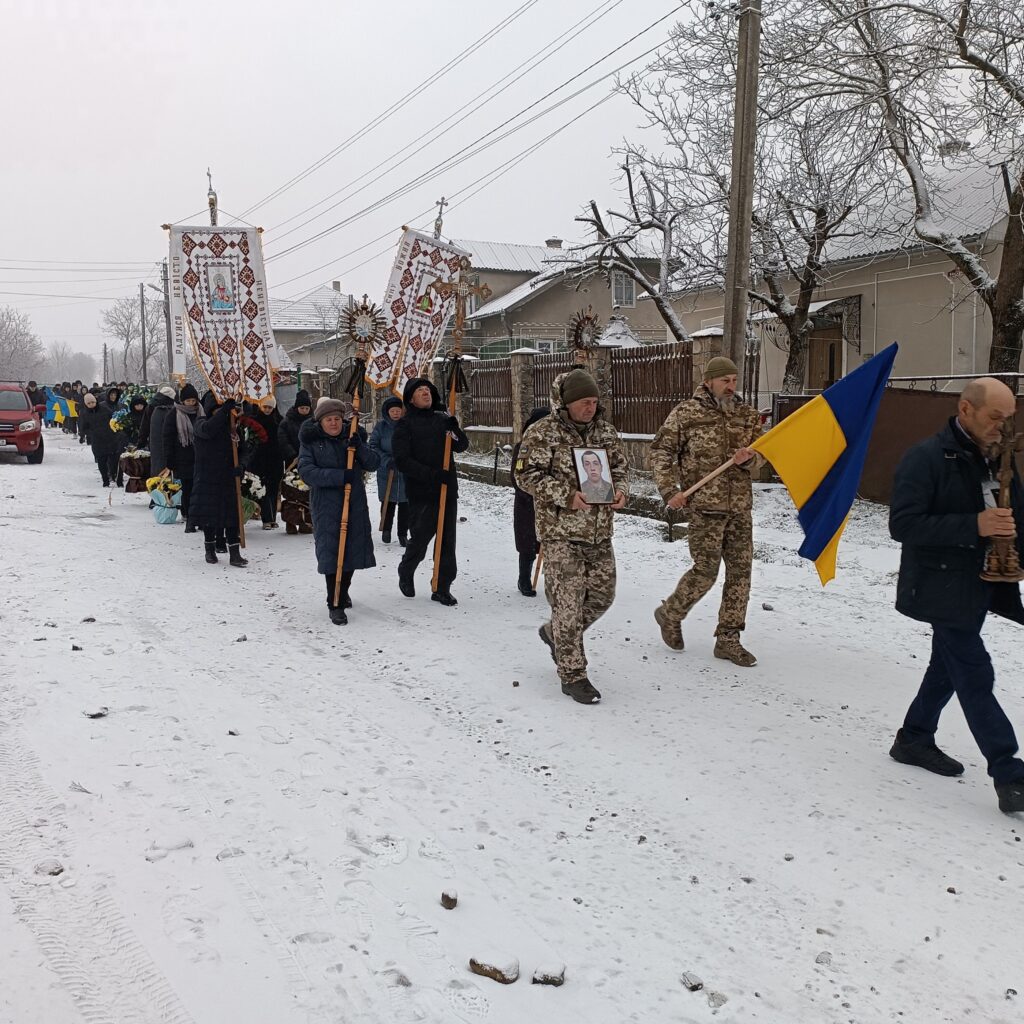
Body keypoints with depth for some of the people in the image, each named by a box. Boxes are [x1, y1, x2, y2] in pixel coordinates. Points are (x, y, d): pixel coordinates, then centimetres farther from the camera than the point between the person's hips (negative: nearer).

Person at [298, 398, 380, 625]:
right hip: (326, 505, -4)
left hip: (355, 503, 4)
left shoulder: (353, 437, 9)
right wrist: (340, 476, -21)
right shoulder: (310, 441, 0)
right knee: (330, 552, -9)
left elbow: (374, 463, 4)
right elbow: (306, 471, -12)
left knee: (354, 548, 11)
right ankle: (336, 605, -1)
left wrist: (359, 447, -16)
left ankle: (343, 591, 36)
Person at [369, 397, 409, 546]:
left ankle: (403, 534, 15)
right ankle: (386, 529, 29)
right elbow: (373, 445, -3)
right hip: (386, 472, 0)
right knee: (388, 502, 8)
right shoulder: (381, 426, -3)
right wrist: (387, 460, -15)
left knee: (405, 504, 3)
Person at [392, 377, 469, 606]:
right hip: (421, 494, -4)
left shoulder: (442, 419, 10)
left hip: (448, 490, 4)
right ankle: (406, 572, 32)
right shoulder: (405, 425, -3)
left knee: (448, 542, 5)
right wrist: (431, 474, -21)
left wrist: (455, 429, -11)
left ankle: (442, 588, 14)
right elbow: (402, 461, -11)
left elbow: (462, 446, 9)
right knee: (419, 540, 3)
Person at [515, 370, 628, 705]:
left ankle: (554, 633, 39)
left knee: (602, 595, 13)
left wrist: (619, 490, -2)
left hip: (600, 531, 6)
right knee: (568, 603, -5)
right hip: (561, 531, -6)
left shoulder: (605, 430, 9)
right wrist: (566, 495, -20)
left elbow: (619, 465, 19)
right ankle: (572, 674, 8)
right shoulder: (542, 433, -9)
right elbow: (526, 474, -12)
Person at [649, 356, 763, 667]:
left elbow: (760, 454, 13)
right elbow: (660, 451, -1)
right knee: (705, 571, -5)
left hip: (740, 505, 5)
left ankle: (728, 639, 16)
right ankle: (670, 614, 21)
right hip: (705, 505, -5)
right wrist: (670, 490, -9)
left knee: (740, 571, 5)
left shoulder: (746, 415, 11)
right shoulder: (686, 412, -3)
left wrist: (749, 457, -12)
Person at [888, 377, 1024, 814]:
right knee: (975, 676, -6)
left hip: (981, 586, 8)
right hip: (942, 588, -8)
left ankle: (914, 738, 34)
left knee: (949, 664, 18)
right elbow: (902, 524, -21)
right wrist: (974, 526, -27)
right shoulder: (926, 458, -14)